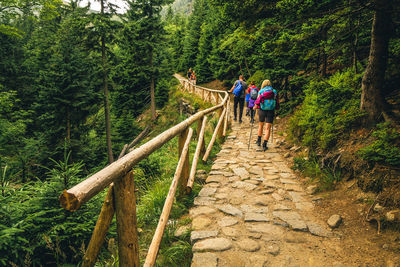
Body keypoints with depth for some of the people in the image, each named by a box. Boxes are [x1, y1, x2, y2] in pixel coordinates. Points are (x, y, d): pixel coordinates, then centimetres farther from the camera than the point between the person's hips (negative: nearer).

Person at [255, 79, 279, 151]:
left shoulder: (261, 91, 2)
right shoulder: (274, 92, 5)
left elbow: (257, 103, -3)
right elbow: (277, 102, 5)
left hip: (262, 111, 1)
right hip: (271, 111, 0)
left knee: (260, 125, 23)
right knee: (268, 128, -1)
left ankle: (259, 140, 31)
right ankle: (264, 144, -8)